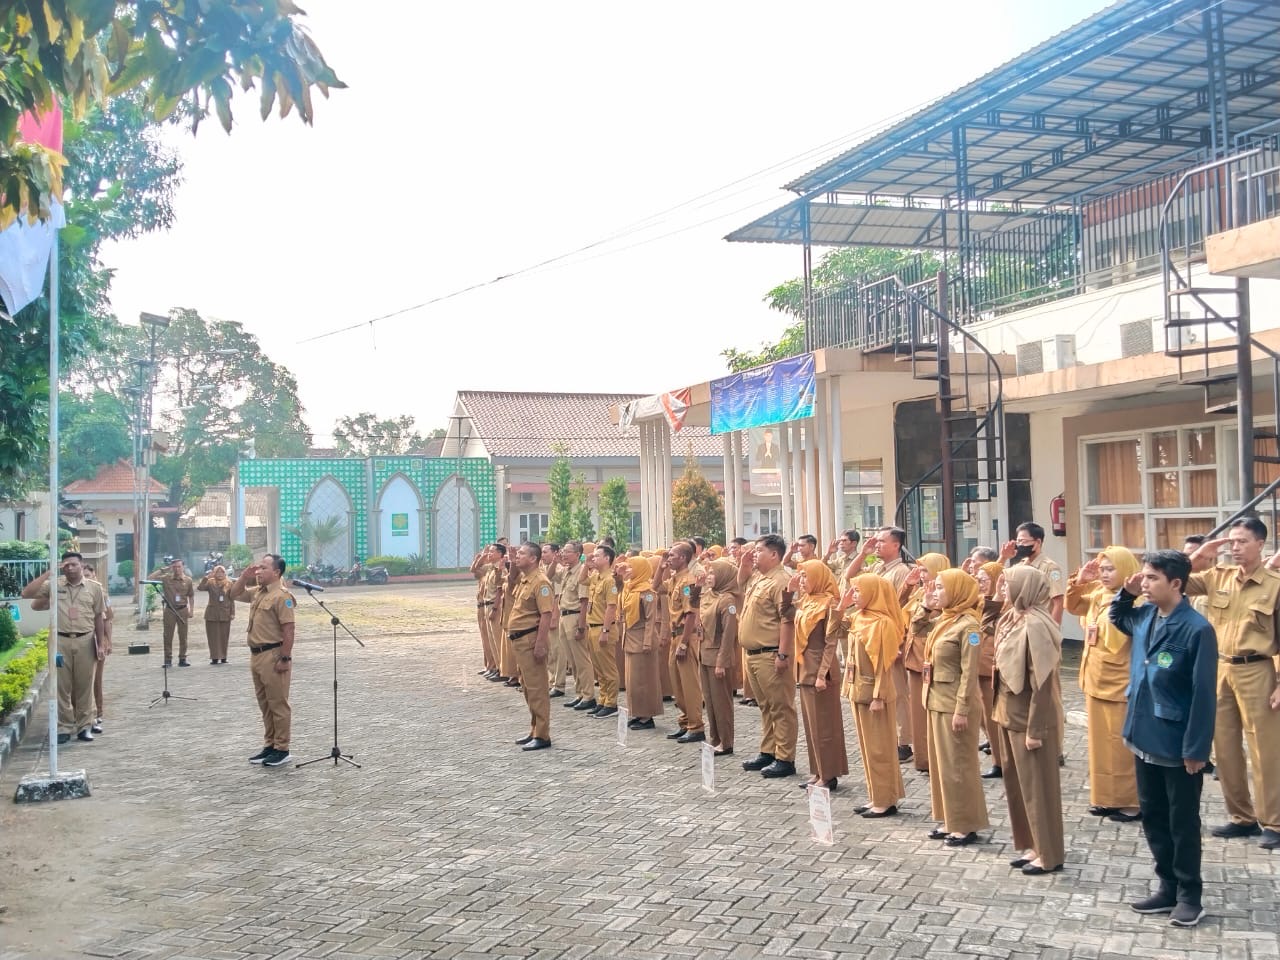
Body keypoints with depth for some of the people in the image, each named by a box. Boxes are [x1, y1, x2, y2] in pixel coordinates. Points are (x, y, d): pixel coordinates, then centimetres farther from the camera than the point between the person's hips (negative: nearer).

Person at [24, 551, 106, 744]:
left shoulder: (94, 587, 3)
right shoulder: (54, 585, 3)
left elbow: (99, 617, 7)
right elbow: (26, 594, -8)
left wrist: (100, 644, 6)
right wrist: (49, 573, -10)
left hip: (85, 641, 0)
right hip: (60, 641, 0)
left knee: (84, 685, 6)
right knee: (62, 686, 4)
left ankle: (84, 726, 14)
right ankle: (64, 727, 12)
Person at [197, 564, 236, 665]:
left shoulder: (229, 584, 2)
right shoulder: (210, 583, -1)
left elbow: (232, 599, 3)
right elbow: (200, 587, -19)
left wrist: (232, 613, -1)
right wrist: (207, 577, -23)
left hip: (225, 614, 0)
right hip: (212, 613, 0)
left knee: (224, 636, 4)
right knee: (213, 636, 1)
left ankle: (223, 657, 12)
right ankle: (215, 657, 5)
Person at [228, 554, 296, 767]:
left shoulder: (281, 596, -16)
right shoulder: (257, 592, 12)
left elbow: (288, 630, -19)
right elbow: (234, 594, 25)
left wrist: (285, 659, -21)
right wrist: (244, 576, 9)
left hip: (273, 655, -9)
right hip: (257, 654, 9)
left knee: (278, 704, -2)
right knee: (264, 704, 15)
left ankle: (282, 750, 4)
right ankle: (269, 745, 24)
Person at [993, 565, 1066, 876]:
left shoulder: (1035, 625, -20)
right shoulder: (1013, 620, 5)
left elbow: (1042, 681, -21)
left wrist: (1034, 729, -19)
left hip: (1029, 718, -8)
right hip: (1011, 714, 8)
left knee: (1037, 786, 3)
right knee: (1018, 783, 16)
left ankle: (1050, 855, 15)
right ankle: (1032, 846, 28)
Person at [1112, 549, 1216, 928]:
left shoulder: (1196, 629, -20)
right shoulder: (1143, 617, 1)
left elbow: (1204, 693, -18)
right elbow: (1116, 617, 26)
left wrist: (1196, 749, -17)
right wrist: (1126, 593, 5)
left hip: (1178, 745, -7)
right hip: (1145, 737, 7)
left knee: (1182, 823, 8)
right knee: (1152, 816, 17)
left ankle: (1189, 895, 23)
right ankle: (1167, 886, 31)